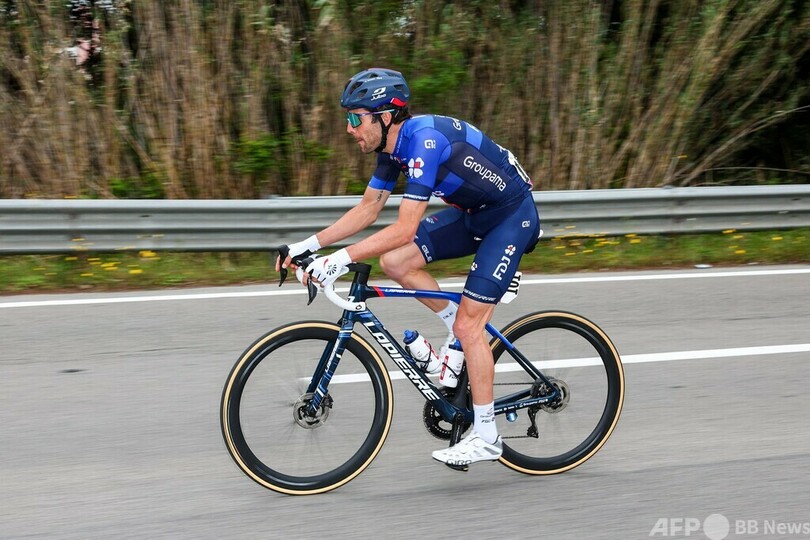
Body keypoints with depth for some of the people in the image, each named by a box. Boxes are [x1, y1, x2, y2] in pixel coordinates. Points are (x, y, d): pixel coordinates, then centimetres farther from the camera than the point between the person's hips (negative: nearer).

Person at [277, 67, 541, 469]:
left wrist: (342, 259, -35)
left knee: (469, 324, -11)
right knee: (394, 262, -7)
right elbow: (367, 209, 7)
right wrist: (310, 244, -1)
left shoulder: (424, 141, -30)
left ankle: (486, 436, -2)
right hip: (474, 214, 9)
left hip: (511, 216, -9)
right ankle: (459, 328, 12)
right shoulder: (394, 144, -2)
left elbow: (404, 229, -33)